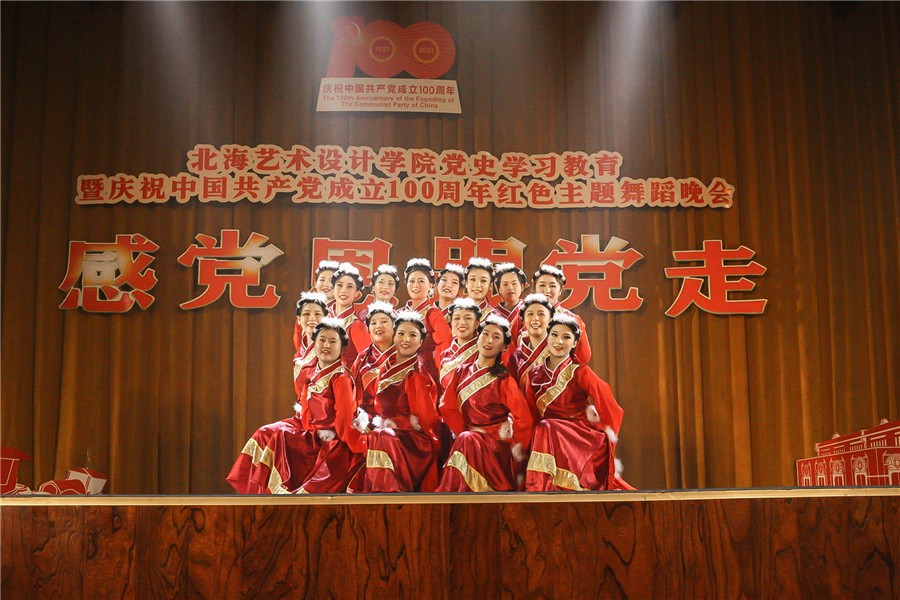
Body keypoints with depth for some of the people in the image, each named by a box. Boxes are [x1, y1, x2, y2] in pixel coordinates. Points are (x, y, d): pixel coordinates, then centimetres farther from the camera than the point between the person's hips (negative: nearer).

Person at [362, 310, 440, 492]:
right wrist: (378, 421, -2)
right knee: (364, 441, -18)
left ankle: (387, 489, -25)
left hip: (414, 442, -6)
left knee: (383, 438, -31)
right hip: (388, 430, 6)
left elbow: (425, 420, -10)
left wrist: (391, 423, -8)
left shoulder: (418, 376, -9)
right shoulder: (386, 368, 10)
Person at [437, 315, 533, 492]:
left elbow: (524, 420, -7)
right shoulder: (461, 372, 10)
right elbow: (448, 408, 6)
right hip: (470, 435, 3)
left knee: (467, 442, -32)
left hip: (498, 442, -3)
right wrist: (465, 430, -8)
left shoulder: (504, 379, -2)